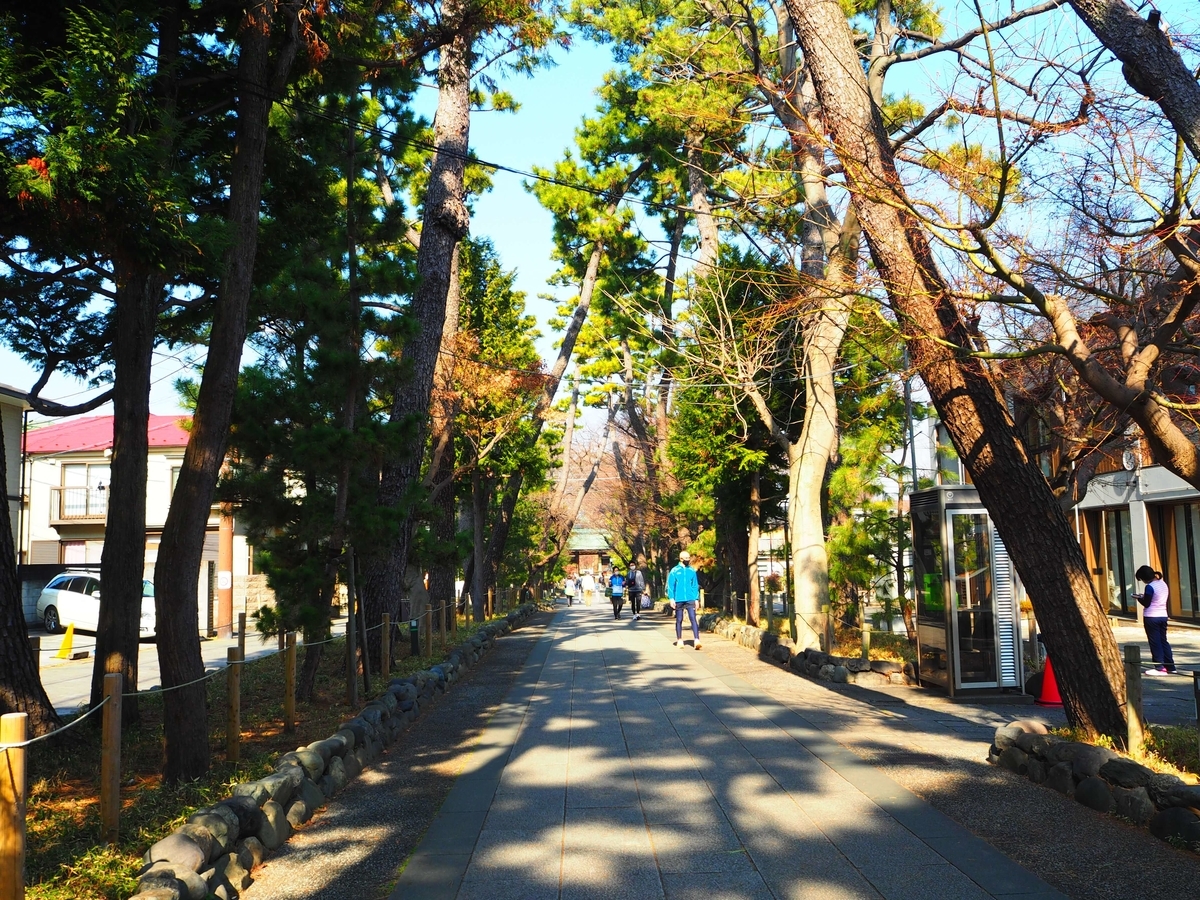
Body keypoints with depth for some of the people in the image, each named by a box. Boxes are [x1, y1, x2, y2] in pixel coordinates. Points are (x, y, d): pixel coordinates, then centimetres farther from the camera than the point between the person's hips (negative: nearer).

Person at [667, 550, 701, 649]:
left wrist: (696, 599, 7)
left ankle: (696, 640, -16)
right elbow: (670, 586, 0)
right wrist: (671, 598, -8)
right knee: (679, 620, 7)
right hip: (678, 600, -1)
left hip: (690, 599, 1)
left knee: (693, 618, -11)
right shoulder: (675, 571, 1)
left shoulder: (692, 571, 8)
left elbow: (695, 586, 12)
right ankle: (679, 640, 18)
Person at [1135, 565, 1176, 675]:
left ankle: (1159, 668, 1)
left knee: (1155, 642, 0)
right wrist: (1144, 596, 14)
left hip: (1151, 617, -7)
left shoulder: (1150, 587, -16)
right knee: (1163, 641, 13)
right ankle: (1170, 667, 15)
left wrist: (1139, 598, 4)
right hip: (1163, 616, 8)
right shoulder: (1164, 584, 8)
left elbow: (1146, 604, -13)